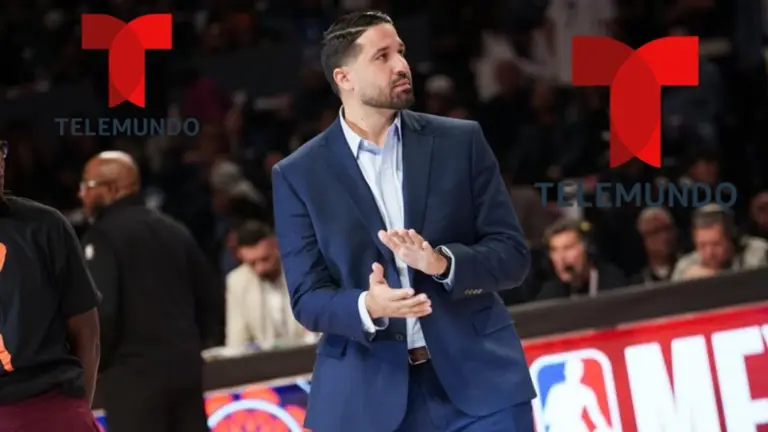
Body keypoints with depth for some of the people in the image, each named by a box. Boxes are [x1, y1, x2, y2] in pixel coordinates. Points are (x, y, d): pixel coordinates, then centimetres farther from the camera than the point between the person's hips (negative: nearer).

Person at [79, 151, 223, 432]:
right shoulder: (174, 230, 15)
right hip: (184, 366, 7)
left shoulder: (102, 236, -8)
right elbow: (212, 297, 17)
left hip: (133, 373, -7)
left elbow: (99, 311, -18)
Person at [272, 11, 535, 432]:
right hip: (366, 398, 0)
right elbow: (307, 298, 0)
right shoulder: (299, 175, 3)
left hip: (478, 380, 0)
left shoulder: (461, 142, 6)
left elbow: (513, 254, 4)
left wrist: (443, 262, -17)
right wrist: (367, 307, -22)